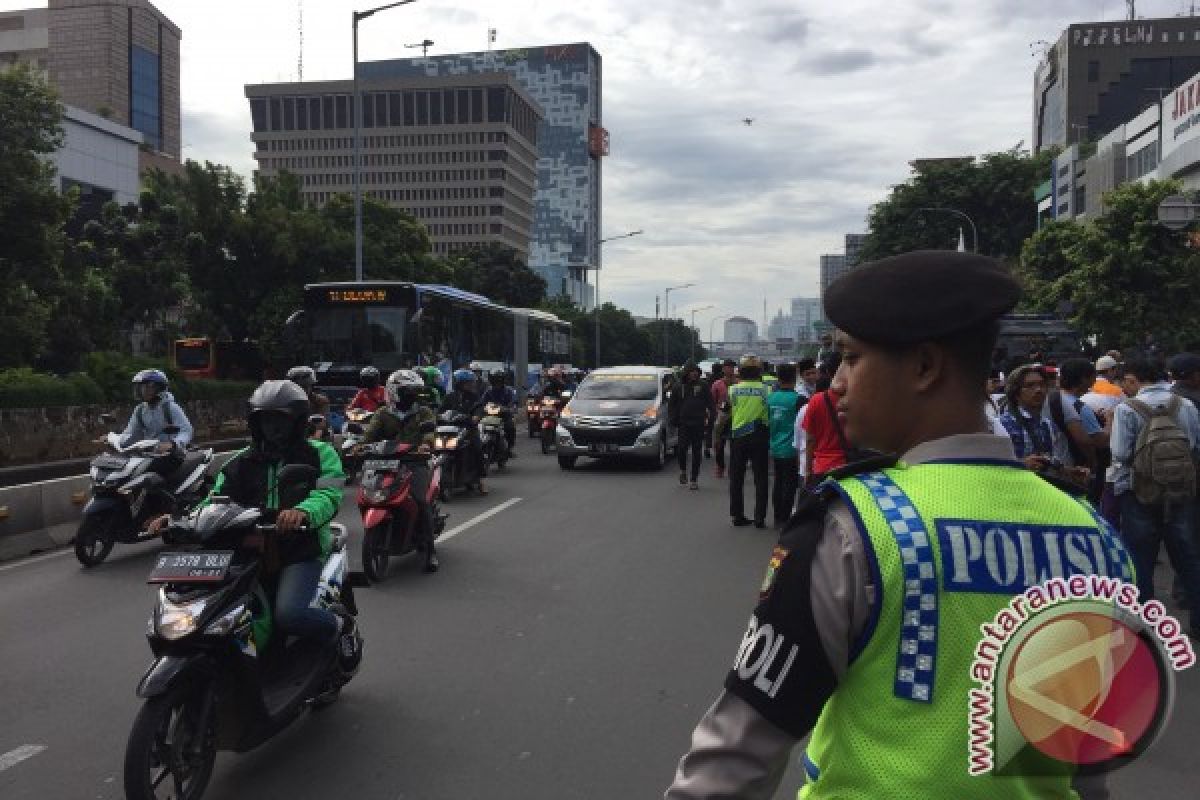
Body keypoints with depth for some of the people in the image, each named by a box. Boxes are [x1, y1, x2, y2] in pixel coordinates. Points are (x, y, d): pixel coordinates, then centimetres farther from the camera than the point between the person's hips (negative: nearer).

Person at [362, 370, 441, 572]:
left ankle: (430, 549, -16)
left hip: (415, 462, -3)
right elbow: (371, 434, 6)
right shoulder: (383, 414, 18)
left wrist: (426, 444, -32)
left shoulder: (423, 412, 11)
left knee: (420, 500, -25)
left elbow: (429, 430, -9)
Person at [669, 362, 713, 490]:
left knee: (696, 452, 3)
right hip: (684, 424, 0)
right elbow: (671, 404, 14)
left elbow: (710, 403, 5)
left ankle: (694, 480, 10)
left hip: (698, 424, 0)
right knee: (682, 449, -12)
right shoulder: (680, 387, 6)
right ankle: (683, 471, 15)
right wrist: (674, 418, 5)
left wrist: (708, 417, -5)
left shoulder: (702, 386, 4)